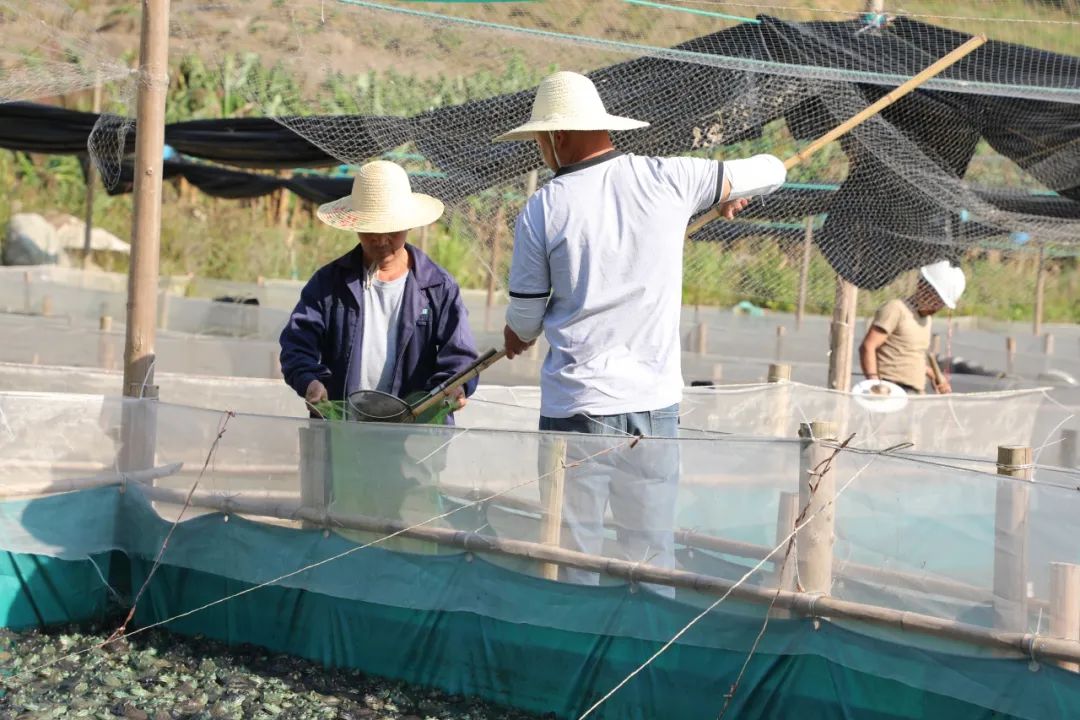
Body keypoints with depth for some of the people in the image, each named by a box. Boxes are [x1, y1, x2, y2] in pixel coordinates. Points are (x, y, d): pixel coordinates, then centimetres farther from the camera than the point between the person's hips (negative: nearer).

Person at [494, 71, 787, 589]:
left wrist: (515, 337, 27)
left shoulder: (542, 209, -5)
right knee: (653, 555, 11)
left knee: (573, 556, 7)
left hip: (575, 404, -2)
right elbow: (771, 170, 14)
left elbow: (524, 321, 3)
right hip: (655, 401, 2)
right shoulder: (666, 179, 0)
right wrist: (732, 195, 36)